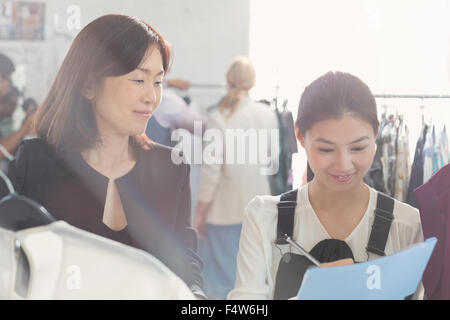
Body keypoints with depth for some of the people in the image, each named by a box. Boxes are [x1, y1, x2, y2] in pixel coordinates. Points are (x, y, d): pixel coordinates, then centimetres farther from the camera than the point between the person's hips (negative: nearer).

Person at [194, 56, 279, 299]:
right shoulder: (268, 115, -4)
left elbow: (211, 169, -14)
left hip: (226, 207, -4)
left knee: (222, 278, 6)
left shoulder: (218, 118, -15)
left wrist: (200, 210, -5)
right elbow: (273, 158, 6)